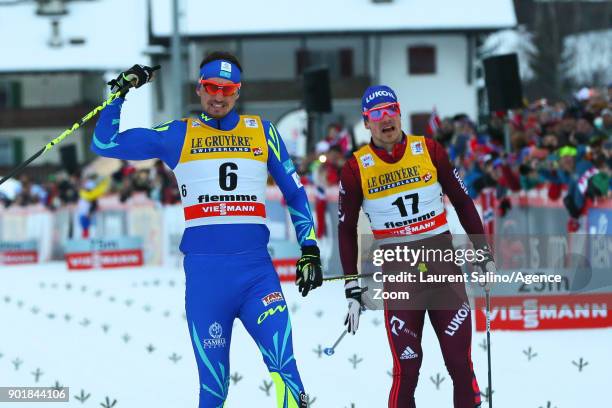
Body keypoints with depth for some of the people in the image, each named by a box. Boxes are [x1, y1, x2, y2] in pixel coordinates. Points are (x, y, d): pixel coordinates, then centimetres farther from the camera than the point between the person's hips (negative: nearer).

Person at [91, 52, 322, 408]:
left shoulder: (262, 132, 12)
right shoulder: (178, 135, 10)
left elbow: (295, 192, 18)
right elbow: (104, 143, 10)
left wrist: (309, 250, 12)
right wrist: (121, 91, 5)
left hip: (257, 271, 0)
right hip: (204, 274, 0)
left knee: (285, 369, -16)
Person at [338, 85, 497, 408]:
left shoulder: (429, 151, 1)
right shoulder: (356, 168, -1)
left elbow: (462, 201, 11)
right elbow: (346, 229, 7)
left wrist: (483, 252, 10)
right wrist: (352, 289, 5)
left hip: (444, 265, 1)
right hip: (397, 273, -1)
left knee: (461, 363, -1)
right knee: (406, 369, -6)